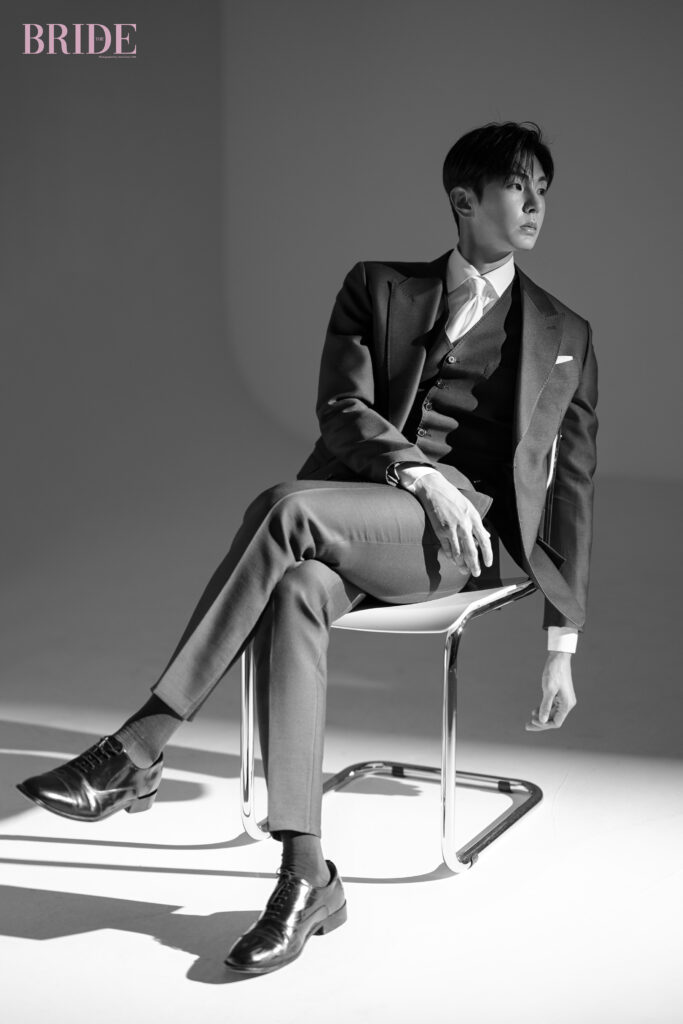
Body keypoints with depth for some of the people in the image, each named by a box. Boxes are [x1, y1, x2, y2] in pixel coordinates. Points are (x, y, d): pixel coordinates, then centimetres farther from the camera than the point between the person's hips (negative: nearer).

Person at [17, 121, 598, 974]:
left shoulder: (565, 337, 19)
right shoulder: (377, 289, 19)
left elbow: (572, 490, 17)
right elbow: (341, 410, 3)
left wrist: (562, 645, 11)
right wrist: (421, 475, -17)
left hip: (462, 531, -1)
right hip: (351, 508, 2)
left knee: (287, 507, -33)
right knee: (295, 589, -37)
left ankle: (138, 749, -30)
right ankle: (306, 878, -36)